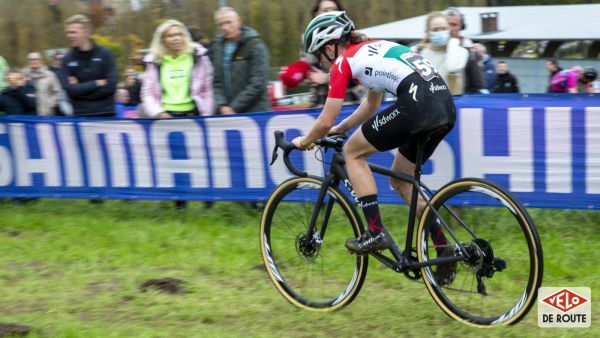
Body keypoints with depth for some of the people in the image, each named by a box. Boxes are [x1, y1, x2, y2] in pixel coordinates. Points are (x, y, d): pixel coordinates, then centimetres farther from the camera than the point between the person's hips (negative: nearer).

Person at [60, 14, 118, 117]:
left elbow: (111, 86, -11)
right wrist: (97, 83, -9)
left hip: (105, 115, -1)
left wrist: (82, 88, -9)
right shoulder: (67, 59, 2)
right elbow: (69, 89, -9)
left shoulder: (105, 54, -2)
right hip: (80, 115, 1)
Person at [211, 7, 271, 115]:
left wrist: (235, 107, -13)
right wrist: (221, 105, -10)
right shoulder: (215, 47, 10)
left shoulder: (255, 45, -5)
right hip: (224, 113, 4)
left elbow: (258, 84, -12)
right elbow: (215, 81, 6)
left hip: (255, 113, -4)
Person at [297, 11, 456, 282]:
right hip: (446, 107, 9)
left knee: (353, 152, 10)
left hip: (416, 103, -9)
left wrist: (304, 142, 27)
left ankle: (376, 233, 3)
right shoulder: (372, 49, 29)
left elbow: (325, 122, 8)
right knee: (400, 180, 23)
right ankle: (444, 248, 18)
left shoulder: (344, 61, 5)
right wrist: (339, 128, 49)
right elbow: (372, 104, 43)